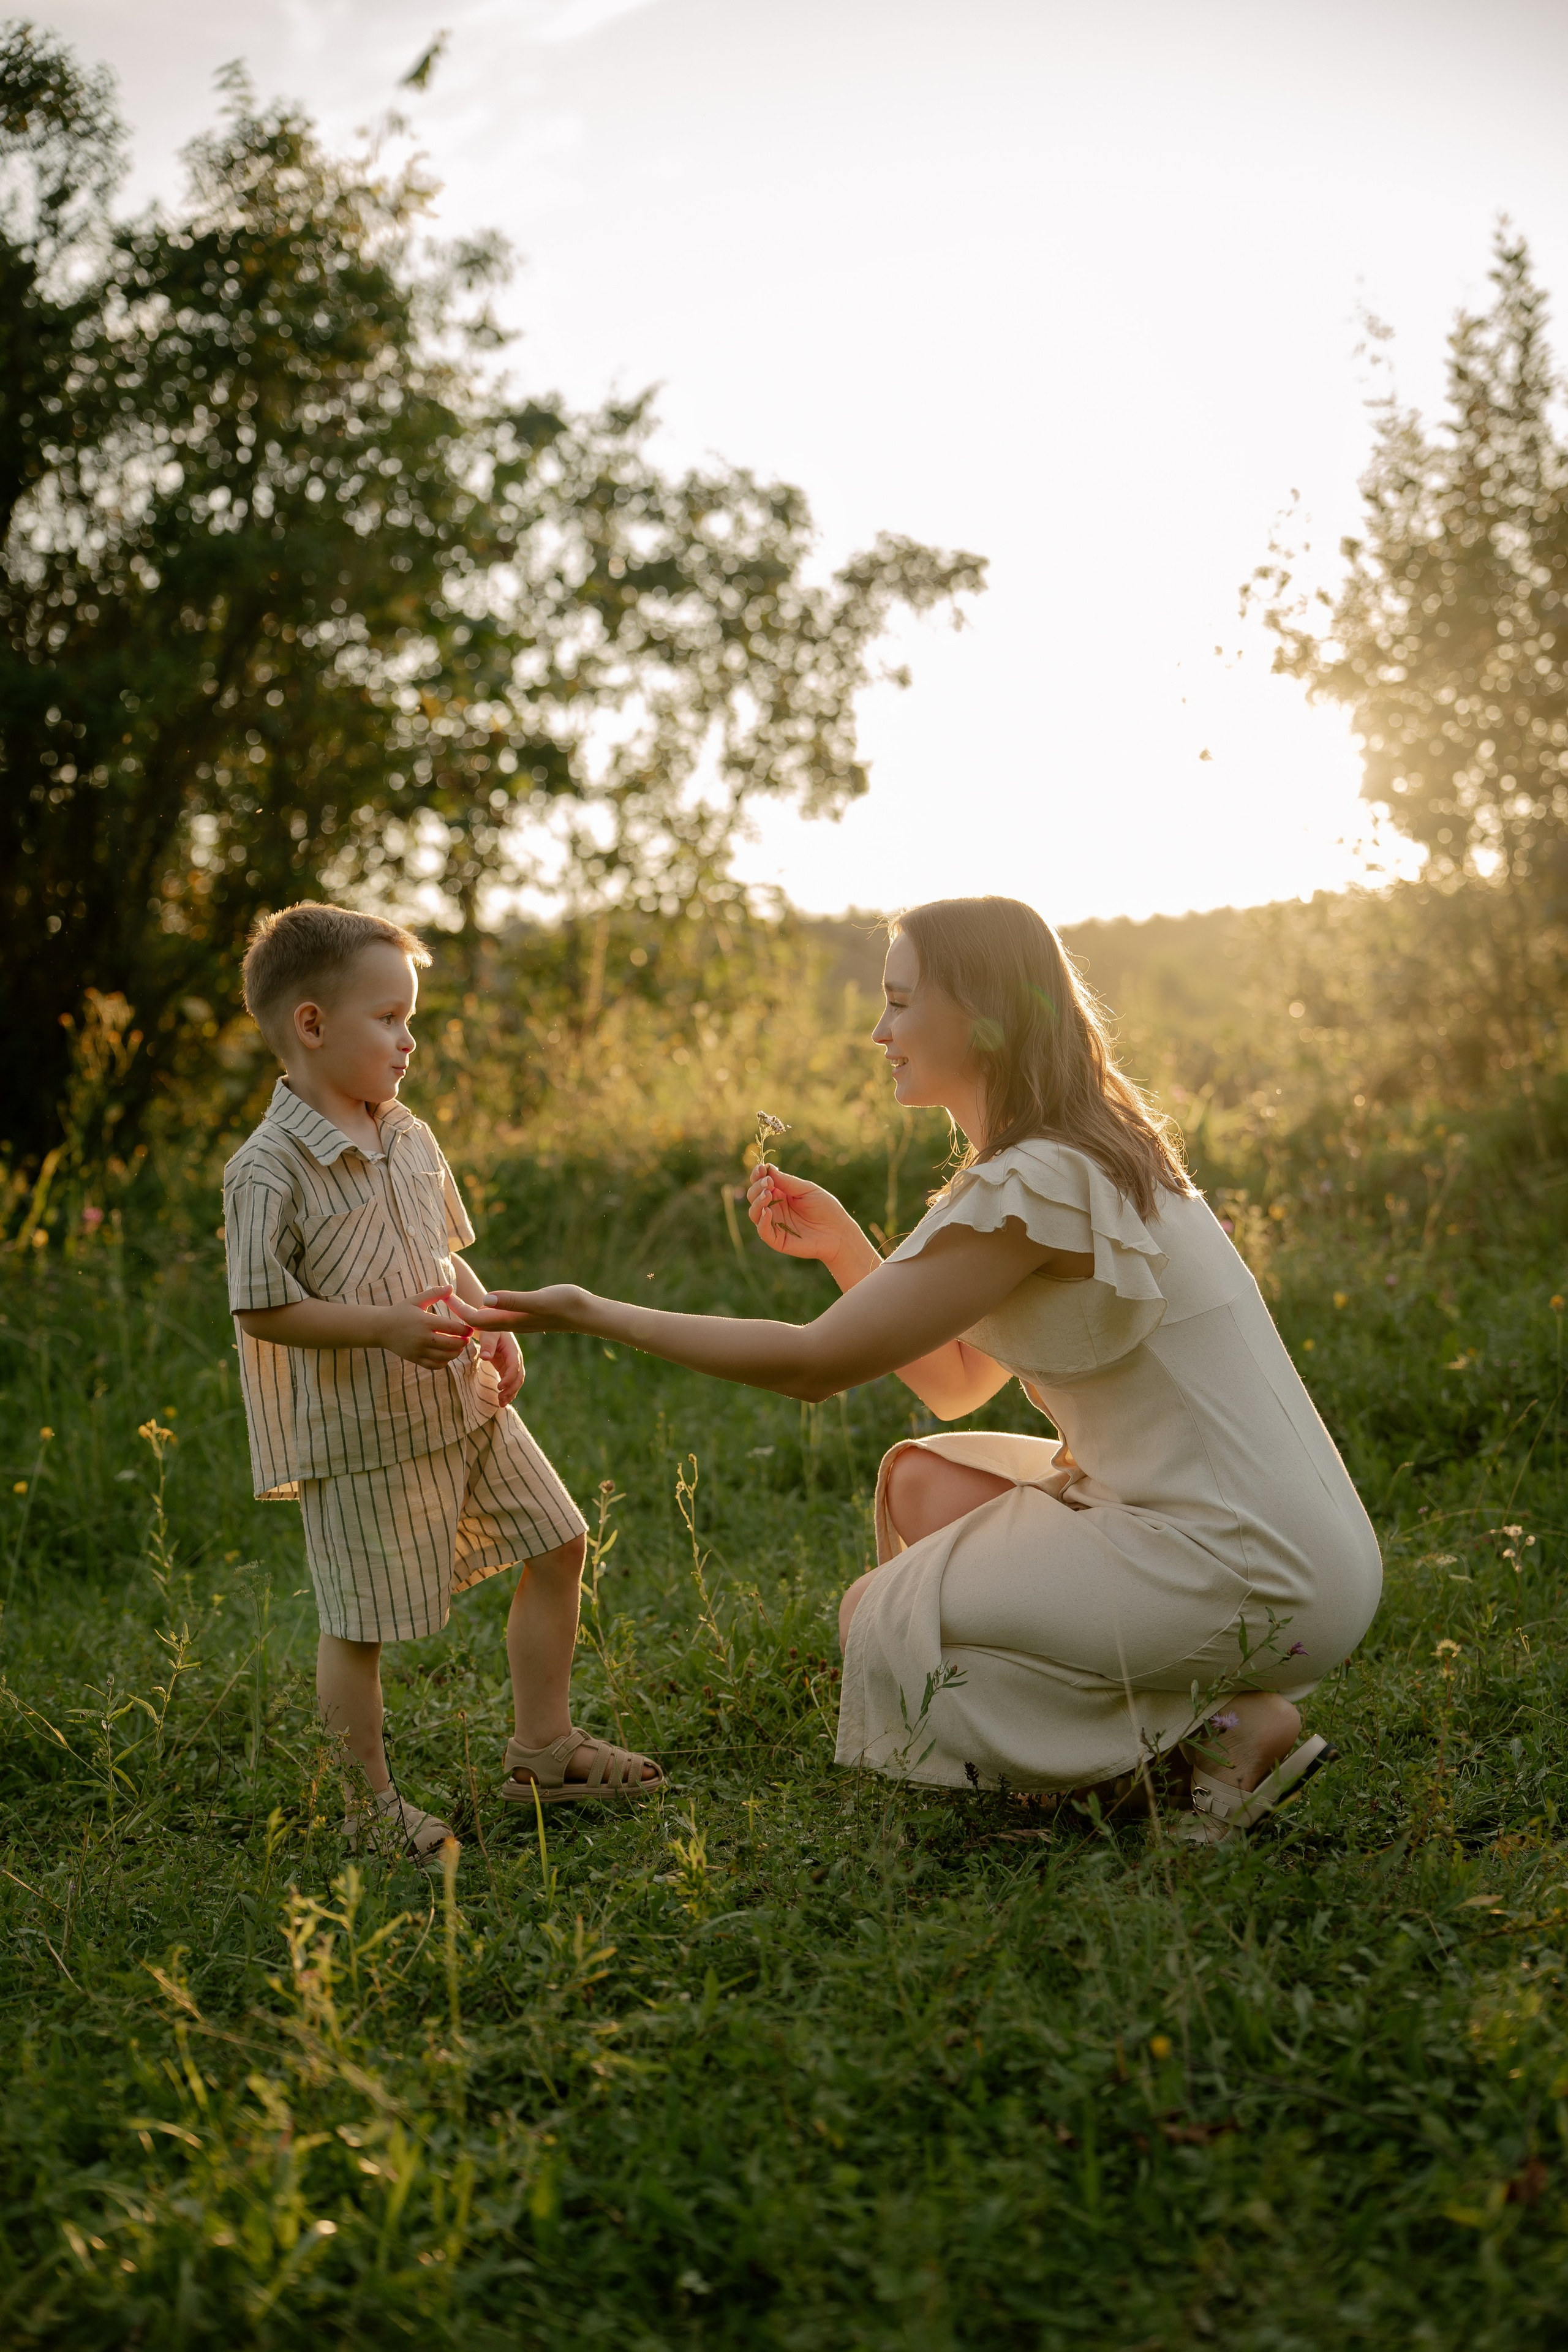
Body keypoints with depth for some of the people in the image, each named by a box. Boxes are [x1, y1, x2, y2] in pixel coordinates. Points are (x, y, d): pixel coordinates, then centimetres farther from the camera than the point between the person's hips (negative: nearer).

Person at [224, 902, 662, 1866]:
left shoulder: (410, 1137, 7)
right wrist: (388, 1327, -25)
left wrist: (497, 1331, 1)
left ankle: (542, 1747, 26)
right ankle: (370, 1803, 21)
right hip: (360, 1426, -7)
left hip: (463, 1401, 8)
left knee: (558, 1542, 11)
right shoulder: (269, 1170, -16)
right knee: (359, 1624, 3)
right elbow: (263, 1309, -17)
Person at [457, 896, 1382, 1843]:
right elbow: (957, 1385, 16)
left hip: (1263, 1577, -9)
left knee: (881, 1622, -2)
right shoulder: (1097, 1158, 12)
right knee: (922, 1480, 14)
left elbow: (814, 1363, -15)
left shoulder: (1035, 1187, -19)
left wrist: (591, 1312, -7)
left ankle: (1229, 1727, -2)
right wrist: (846, 1248, 7)